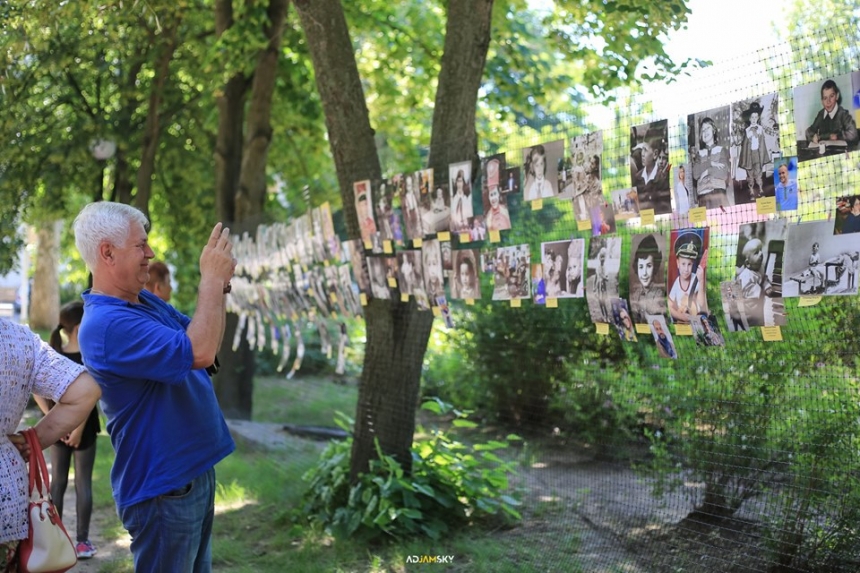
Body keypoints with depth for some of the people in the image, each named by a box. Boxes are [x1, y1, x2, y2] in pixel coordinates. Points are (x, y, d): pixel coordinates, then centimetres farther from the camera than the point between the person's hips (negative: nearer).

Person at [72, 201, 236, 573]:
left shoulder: (146, 301, 7)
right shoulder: (105, 324, -24)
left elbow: (204, 341, 16)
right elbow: (198, 353, -31)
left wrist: (220, 287, -1)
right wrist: (211, 279, -21)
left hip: (192, 471, 10)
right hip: (162, 486, -10)